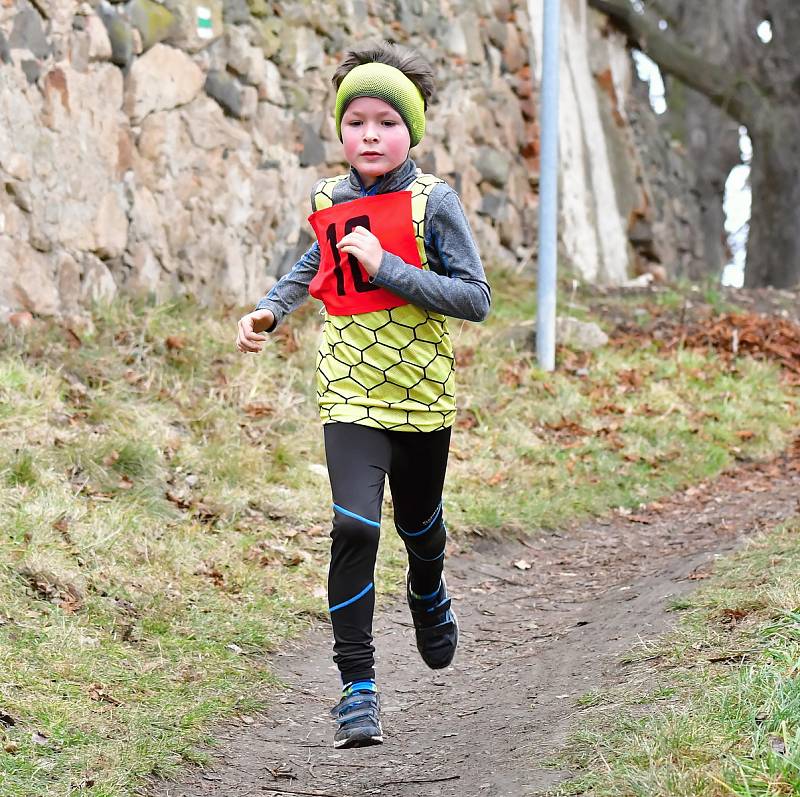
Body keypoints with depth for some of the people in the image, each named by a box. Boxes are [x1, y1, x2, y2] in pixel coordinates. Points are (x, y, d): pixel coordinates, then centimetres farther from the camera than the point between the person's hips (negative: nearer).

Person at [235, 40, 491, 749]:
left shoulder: (432, 201, -10)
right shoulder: (330, 203, 1)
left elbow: (476, 299, -16)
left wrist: (386, 267, -23)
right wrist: (270, 310, 8)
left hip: (421, 393, -1)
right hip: (351, 392, 1)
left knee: (419, 525, 20)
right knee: (355, 527, -18)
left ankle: (428, 595, 56)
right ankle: (358, 686, -11)